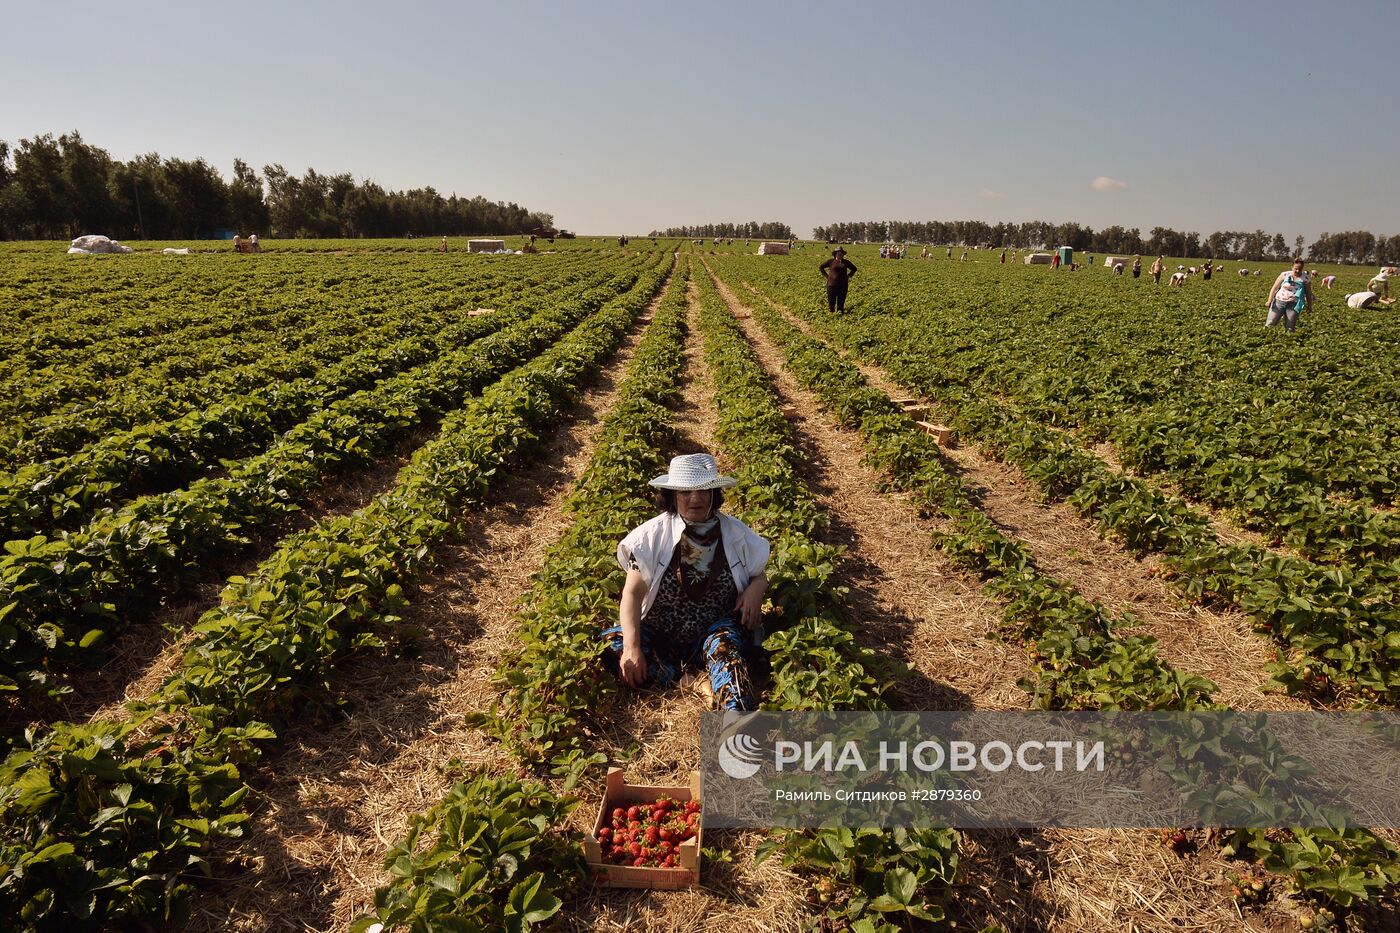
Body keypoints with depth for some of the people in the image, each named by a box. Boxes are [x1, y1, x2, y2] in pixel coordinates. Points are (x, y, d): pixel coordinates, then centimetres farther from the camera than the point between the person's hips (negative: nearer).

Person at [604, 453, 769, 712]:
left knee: (724, 644, -35)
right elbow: (632, 594, -11)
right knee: (612, 646, -28)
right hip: (660, 635, 1)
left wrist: (756, 589, -14)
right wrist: (632, 647, -25)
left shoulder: (736, 533, -1)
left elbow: (760, 577, 12)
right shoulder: (653, 534, -7)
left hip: (714, 632, 0)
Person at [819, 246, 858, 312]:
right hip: (832, 285, -2)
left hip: (843, 285, 2)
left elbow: (854, 269, 22)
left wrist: (849, 276, 11)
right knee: (831, 301, 0)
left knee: (841, 302, 4)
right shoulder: (831, 261, 1)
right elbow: (821, 267, 12)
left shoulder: (846, 262, 7)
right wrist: (826, 275, 4)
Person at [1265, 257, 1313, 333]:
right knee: (1270, 324, -9)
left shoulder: (1305, 279, 5)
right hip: (1279, 302, 0)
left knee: (1290, 329, -3)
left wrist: (1309, 306, 13)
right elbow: (1274, 288, 4)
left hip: (1293, 305, 0)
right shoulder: (1284, 275, 3)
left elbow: (1308, 294, 13)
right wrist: (1270, 300, -6)